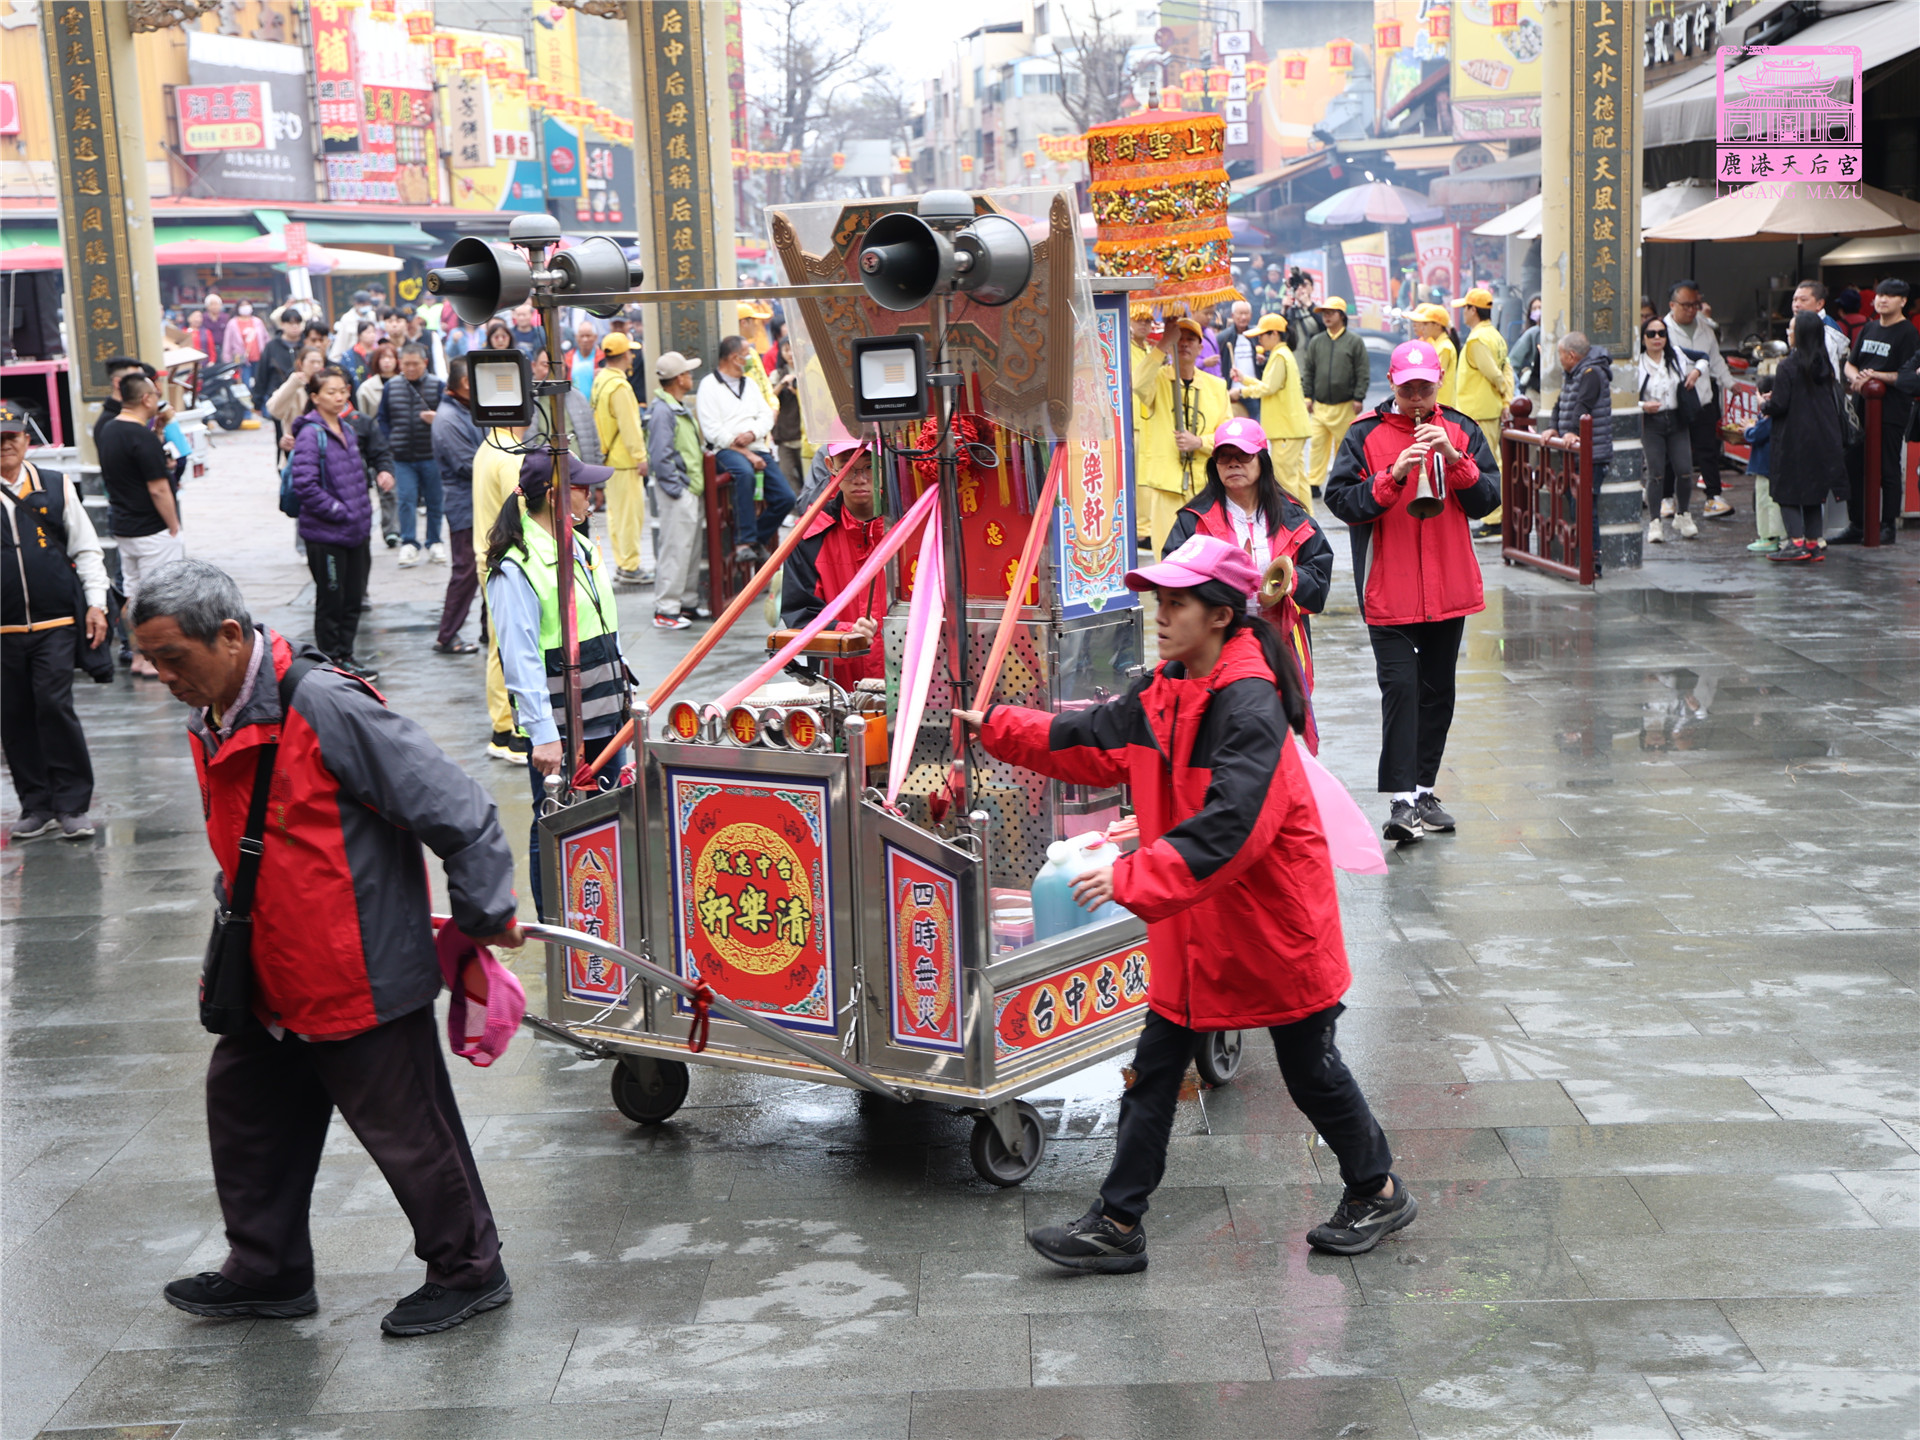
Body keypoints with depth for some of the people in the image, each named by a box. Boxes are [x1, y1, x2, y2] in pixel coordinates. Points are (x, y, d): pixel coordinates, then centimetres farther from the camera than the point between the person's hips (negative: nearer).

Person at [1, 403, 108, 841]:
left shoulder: (57, 489, 7)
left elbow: (86, 549, 10)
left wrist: (96, 604, 0)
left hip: (56, 624, -2)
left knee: (54, 706, -10)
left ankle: (72, 805, 0)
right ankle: (36, 806, 16)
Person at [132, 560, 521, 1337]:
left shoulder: (324, 707, -24)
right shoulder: (210, 724, 5)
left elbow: (457, 808, -22)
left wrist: (483, 916, -13)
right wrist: (233, 929, 20)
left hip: (362, 974, -9)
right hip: (270, 978, 9)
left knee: (406, 1127, 4)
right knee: (244, 1106, 17)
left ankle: (469, 1270, 23)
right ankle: (268, 1272, 35)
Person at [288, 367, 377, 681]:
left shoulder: (347, 431, 12)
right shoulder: (311, 434, -14)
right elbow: (305, 485, -20)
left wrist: (363, 516, 12)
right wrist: (340, 512, -17)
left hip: (354, 532, 8)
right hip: (325, 534, -8)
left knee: (354, 599, 12)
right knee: (331, 600, 3)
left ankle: (346, 656, 23)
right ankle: (331, 661, 13)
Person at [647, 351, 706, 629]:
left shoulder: (680, 407, 16)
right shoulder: (662, 410, -17)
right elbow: (660, 458, -21)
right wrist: (676, 489, -19)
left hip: (690, 491, 10)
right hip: (677, 493, -10)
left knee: (692, 548, 15)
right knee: (676, 549, -8)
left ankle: (688, 602, 24)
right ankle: (665, 610, -5)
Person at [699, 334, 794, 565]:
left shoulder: (749, 383, 22)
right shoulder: (709, 386, 0)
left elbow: (767, 415, 13)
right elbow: (713, 431, -10)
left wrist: (752, 434, -10)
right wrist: (745, 453, -16)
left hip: (757, 448, 7)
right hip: (727, 450, -7)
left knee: (786, 498, -9)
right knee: (745, 473, -39)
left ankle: (759, 540, 12)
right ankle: (744, 542, -37)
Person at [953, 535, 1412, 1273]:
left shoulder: (1250, 706, -24)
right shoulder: (1164, 692, 3)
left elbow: (1231, 826, -33)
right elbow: (1091, 741, 17)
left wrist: (1134, 878, -35)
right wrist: (997, 728, 12)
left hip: (1274, 923, -8)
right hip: (1192, 929, 8)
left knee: (1310, 1070, 9)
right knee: (1154, 1070, 9)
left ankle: (1378, 1190, 32)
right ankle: (1117, 1224, 16)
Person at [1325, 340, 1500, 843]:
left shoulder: (1461, 431, 6)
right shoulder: (1366, 434, -3)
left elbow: (1487, 499, 0)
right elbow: (1340, 499, -10)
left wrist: (1453, 457, -15)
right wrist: (1394, 475, -22)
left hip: (1449, 589, 4)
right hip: (1389, 590, -4)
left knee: (1437, 690, 12)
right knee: (1400, 687, -13)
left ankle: (1424, 789, 23)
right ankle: (1402, 800, -14)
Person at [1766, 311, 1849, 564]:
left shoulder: (1788, 366, -14)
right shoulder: (1826, 366, 6)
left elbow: (1779, 405, -17)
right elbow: (1836, 402, 14)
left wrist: (1765, 407, 5)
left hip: (1794, 440, -6)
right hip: (1823, 438, 7)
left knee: (1788, 491, 0)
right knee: (1814, 490, 13)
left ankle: (1797, 543, -8)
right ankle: (1813, 543, 14)